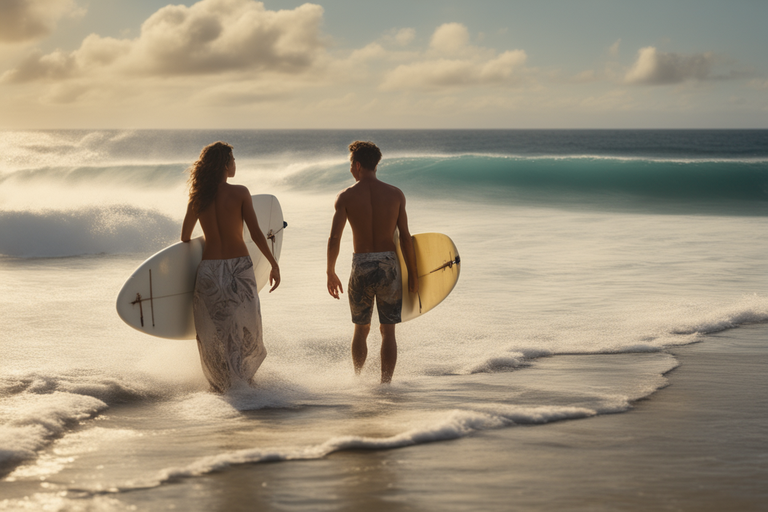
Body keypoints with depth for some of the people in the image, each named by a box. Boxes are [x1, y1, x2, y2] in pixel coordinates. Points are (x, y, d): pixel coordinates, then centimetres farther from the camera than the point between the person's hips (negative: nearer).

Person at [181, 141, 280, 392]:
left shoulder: (198, 199, 1)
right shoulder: (240, 193, -7)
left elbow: (185, 237, 9)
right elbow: (256, 234, -9)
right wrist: (274, 264, 1)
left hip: (209, 269, 2)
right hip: (239, 266, -2)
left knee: (213, 332, 13)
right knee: (244, 328, 16)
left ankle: (224, 383, 15)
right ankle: (243, 377, 22)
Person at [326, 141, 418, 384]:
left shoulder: (346, 196, -4)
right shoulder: (395, 194, 0)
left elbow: (334, 238, -9)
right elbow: (405, 238, -2)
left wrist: (331, 273, 2)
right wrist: (412, 273, 5)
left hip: (361, 266, 0)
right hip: (388, 265, 0)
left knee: (361, 329, 18)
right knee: (388, 331, 7)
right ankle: (385, 383, 3)